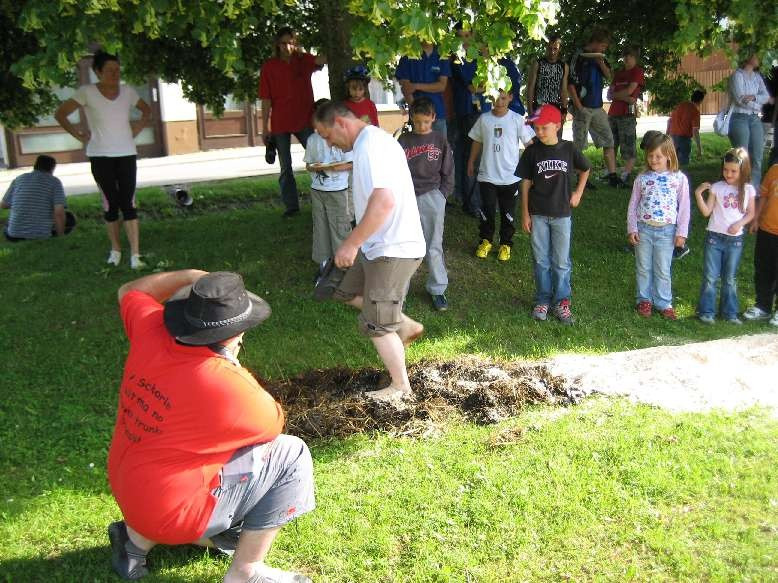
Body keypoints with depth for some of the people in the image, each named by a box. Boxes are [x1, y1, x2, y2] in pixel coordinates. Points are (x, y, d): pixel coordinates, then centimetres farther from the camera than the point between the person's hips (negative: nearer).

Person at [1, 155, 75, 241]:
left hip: (16, 235, 5)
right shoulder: (55, 182, -4)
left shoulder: (19, 179, 6)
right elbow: (59, 212, -17)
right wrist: (60, 236, -4)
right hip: (42, 235, -5)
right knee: (70, 219, 19)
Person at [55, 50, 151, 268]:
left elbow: (147, 110, 20)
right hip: (100, 156, -1)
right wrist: (79, 135, -5)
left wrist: (138, 128, 6)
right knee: (110, 204, 3)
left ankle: (135, 254, -7)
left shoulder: (128, 91, 2)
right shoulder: (86, 92, -7)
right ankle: (115, 250, 19)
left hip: (126, 154, 2)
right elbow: (60, 114, -1)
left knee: (128, 203, -5)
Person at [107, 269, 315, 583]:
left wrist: (191, 275, 5)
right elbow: (273, 424, -5)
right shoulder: (228, 388, -28)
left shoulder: (151, 332, -12)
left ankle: (139, 537, 22)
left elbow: (128, 292, 13)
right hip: (171, 513, -7)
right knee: (290, 454, -4)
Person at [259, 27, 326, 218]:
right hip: (280, 125, 0)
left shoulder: (304, 60, 4)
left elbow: (322, 59, -16)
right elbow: (266, 99, -3)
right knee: (285, 167, 6)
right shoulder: (269, 67, -1)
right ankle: (291, 205, 14)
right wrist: (265, 128, -5)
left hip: (304, 122, 1)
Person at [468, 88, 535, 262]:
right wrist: (471, 162, 17)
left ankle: (505, 244, 23)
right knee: (487, 210, 7)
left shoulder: (517, 119, -6)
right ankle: (485, 241, 25)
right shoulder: (484, 119, 0)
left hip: (510, 177, -1)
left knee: (508, 213, 8)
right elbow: (477, 142, 13)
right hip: (487, 175, 1)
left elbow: (529, 143, -2)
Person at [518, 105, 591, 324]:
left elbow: (585, 170, 16)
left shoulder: (568, 149, -3)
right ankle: (542, 301, 20)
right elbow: (525, 183, 0)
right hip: (538, 215, 0)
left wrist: (578, 193, 7)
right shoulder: (532, 152, -4)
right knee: (541, 260, 8)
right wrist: (525, 214, -2)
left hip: (562, 213, 0)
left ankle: (562, 302, 15)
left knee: (562, 262, 5)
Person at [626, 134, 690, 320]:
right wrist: (632, 229, -1)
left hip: (666, 231, -2)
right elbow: (633, 205, 5)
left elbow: (684, 207, -1)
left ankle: (663, 303, 19)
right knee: (643, 268, 11)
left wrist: (681, 232, -3)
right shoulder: (642, 178, 1)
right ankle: (644, 300, 24)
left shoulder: (679, 178, -3)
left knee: (663, 270, 7)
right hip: (643, 228, 2)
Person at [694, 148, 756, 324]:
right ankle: (706, 311, 10)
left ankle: (730, 312, 22)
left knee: (730, 279, 11)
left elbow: (750, 213, 6)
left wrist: (739, 223, -12)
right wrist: (698, 194, -15)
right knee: (710, 277, 1)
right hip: (715, 237, -1)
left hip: (735, 239, 1)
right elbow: (706, 212, -3)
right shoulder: (717, 187, -2)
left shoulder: (748, 189, 1)